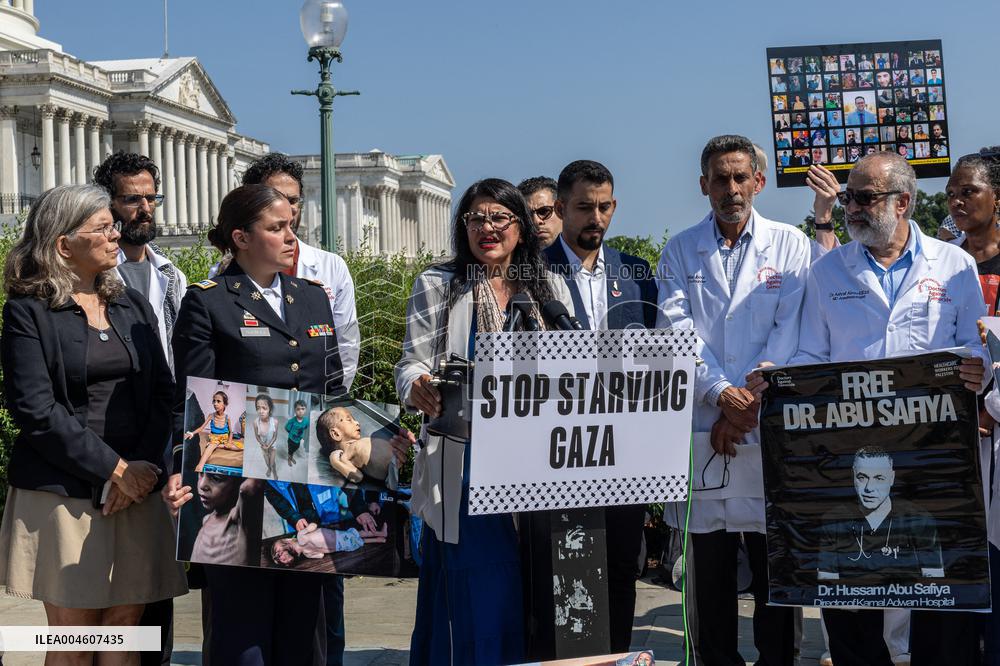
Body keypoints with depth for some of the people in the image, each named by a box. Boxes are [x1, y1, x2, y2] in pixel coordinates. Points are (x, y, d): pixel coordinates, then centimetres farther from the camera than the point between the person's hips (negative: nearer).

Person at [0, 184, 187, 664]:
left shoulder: (132, 306, 14)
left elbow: (163, 393, 8)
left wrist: (147, 467, -8)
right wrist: (116, 469, -13)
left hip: (137, 492, 4)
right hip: (63, 496, -4)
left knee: (126, 625, 4)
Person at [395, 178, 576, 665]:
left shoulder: (550, 288, 11)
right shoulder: (438, 286, 5)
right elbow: (412, 363, -3)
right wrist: (418, 388, -25)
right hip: (468, 470, -2)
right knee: (476, 594, -2)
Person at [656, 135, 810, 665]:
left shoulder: (790, 245, 7)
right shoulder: (680, 252, 10)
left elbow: (790, 333, -2)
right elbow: (676, 332, -1)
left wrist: (749, 402, -10)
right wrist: (723, 393, -14)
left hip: (773, 425, -1)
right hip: (702, 426, 1)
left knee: (775, 563, 2)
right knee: (709, 568, 5)